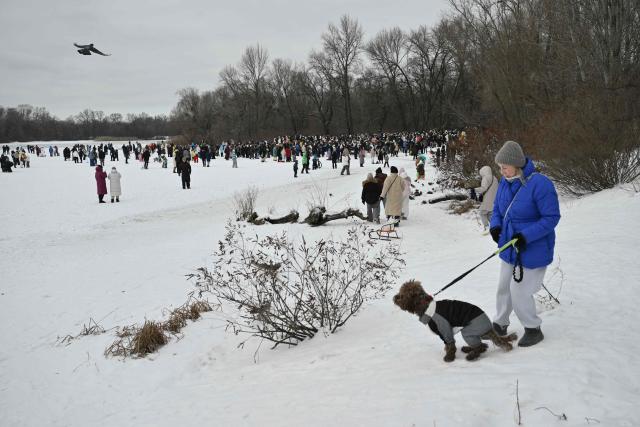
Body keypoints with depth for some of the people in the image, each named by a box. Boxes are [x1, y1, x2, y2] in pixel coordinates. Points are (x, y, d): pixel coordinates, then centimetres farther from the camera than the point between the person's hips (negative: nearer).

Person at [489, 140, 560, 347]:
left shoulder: (540, 184, -24)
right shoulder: (505, 182, -2)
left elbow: (551, 218, -21)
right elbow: (497, 208, 11)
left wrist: (526, 235, -29)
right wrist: (495, 225, -10)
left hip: (532, 251, -7)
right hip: (509, 248, 7)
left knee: (520, 291, -1)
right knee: (504, 287, 17)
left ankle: (533, 329, 21)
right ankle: (500, 323, 36)